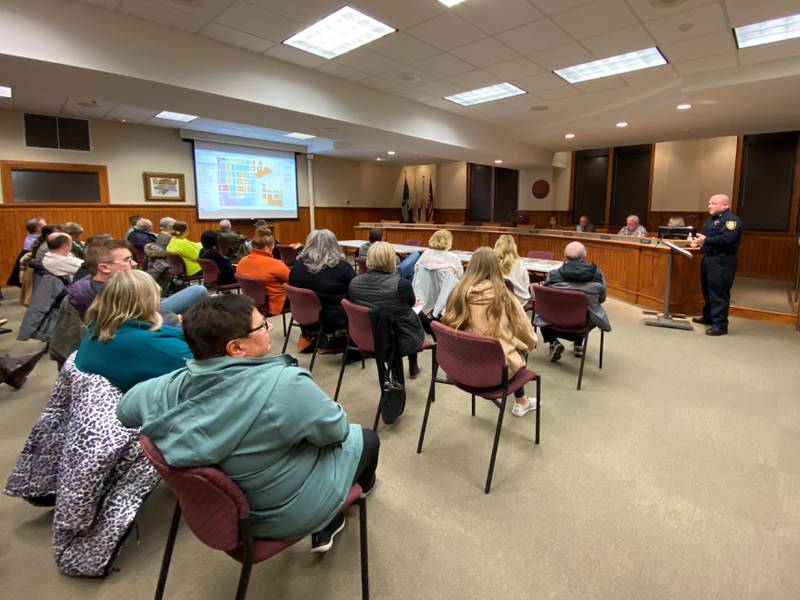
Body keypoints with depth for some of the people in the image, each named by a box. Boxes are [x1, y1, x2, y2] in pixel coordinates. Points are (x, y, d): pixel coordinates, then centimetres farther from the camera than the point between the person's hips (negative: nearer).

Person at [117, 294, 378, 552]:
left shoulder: (172, 386, -17)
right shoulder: (284, 384, -36)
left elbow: (125, 410, 3)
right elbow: (335, 429, -20)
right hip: (291, 511, -5)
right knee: (366, 438, 19)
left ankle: (324, 527, 35)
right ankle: (353, 493, 51)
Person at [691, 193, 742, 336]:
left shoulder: (731, 219, -12)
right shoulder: (711, 219, 18)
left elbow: (726, 239, -26)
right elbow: (704, 235, 25)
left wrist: (706, 240, -30)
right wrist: (698, 241, 5)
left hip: (722, 261, -10)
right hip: (708, 258, 10)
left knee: (719, 292, -10)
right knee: (707, 290, 17)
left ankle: (720, 324, -7)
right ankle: (708, 317, 31)